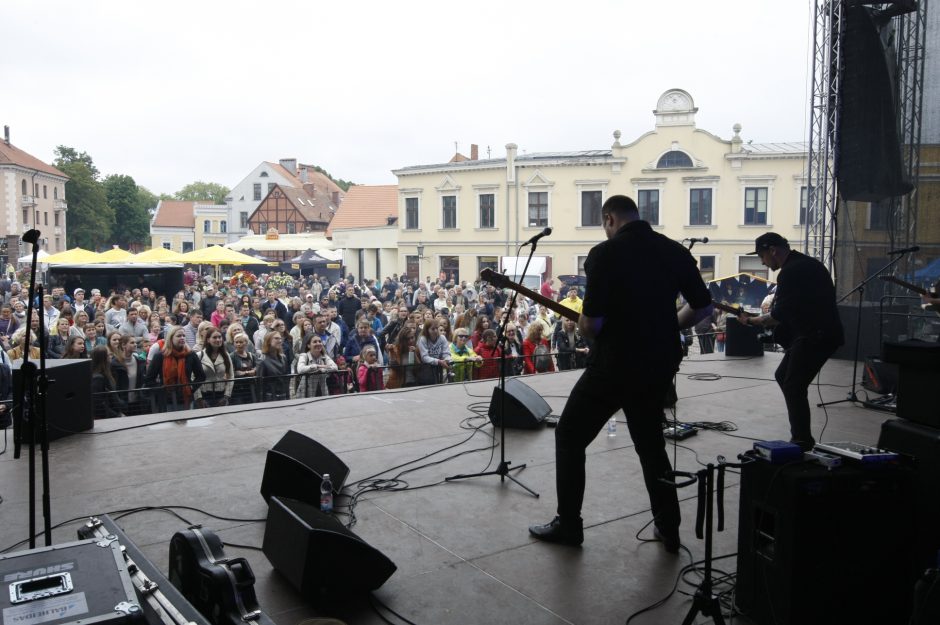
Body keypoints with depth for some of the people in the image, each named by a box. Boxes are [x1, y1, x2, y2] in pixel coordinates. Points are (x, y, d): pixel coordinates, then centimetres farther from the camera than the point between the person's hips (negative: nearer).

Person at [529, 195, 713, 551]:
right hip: (659, 365, 6)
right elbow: (703, 307, 9)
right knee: (651, 443, 23)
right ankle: (668, 529, 25)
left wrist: (584, 329, 4)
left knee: (569, 437, 12)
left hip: (614, 364, -6)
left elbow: (591, 323, -19)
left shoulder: (605, 253, -14)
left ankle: (568, 525, 16)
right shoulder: (676, 251, 4)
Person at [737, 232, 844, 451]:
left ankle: (802, 442, 0)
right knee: (783, 376, 17)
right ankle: (801, 435, 23)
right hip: (819, 332, 11)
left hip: (816, 336, -11)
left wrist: (751, 321, -6)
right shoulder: (806, 263, 16)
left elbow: (779, 315, -19)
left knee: (793, 386, -7)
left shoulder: (790, 271, -17)